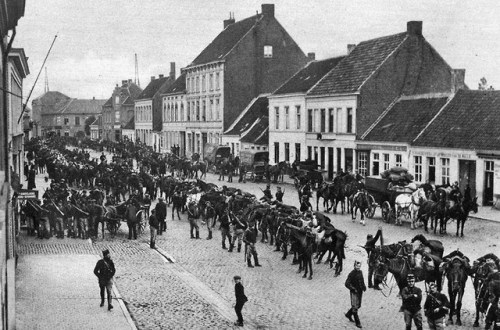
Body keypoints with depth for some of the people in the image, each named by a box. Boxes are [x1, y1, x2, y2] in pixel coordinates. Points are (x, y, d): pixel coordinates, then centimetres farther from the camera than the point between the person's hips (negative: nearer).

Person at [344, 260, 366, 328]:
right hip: (354, 292, -8)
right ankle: (357, 323, 4)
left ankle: (348, 314, 41)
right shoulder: (351, 274, -17)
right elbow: (347, 284, -17)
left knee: (358, 306, 19)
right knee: (355, 307, -4)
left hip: (360, 291, 8)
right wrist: (353, 289, -22)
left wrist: (364, 287, 7)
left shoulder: (360, 272, 5)